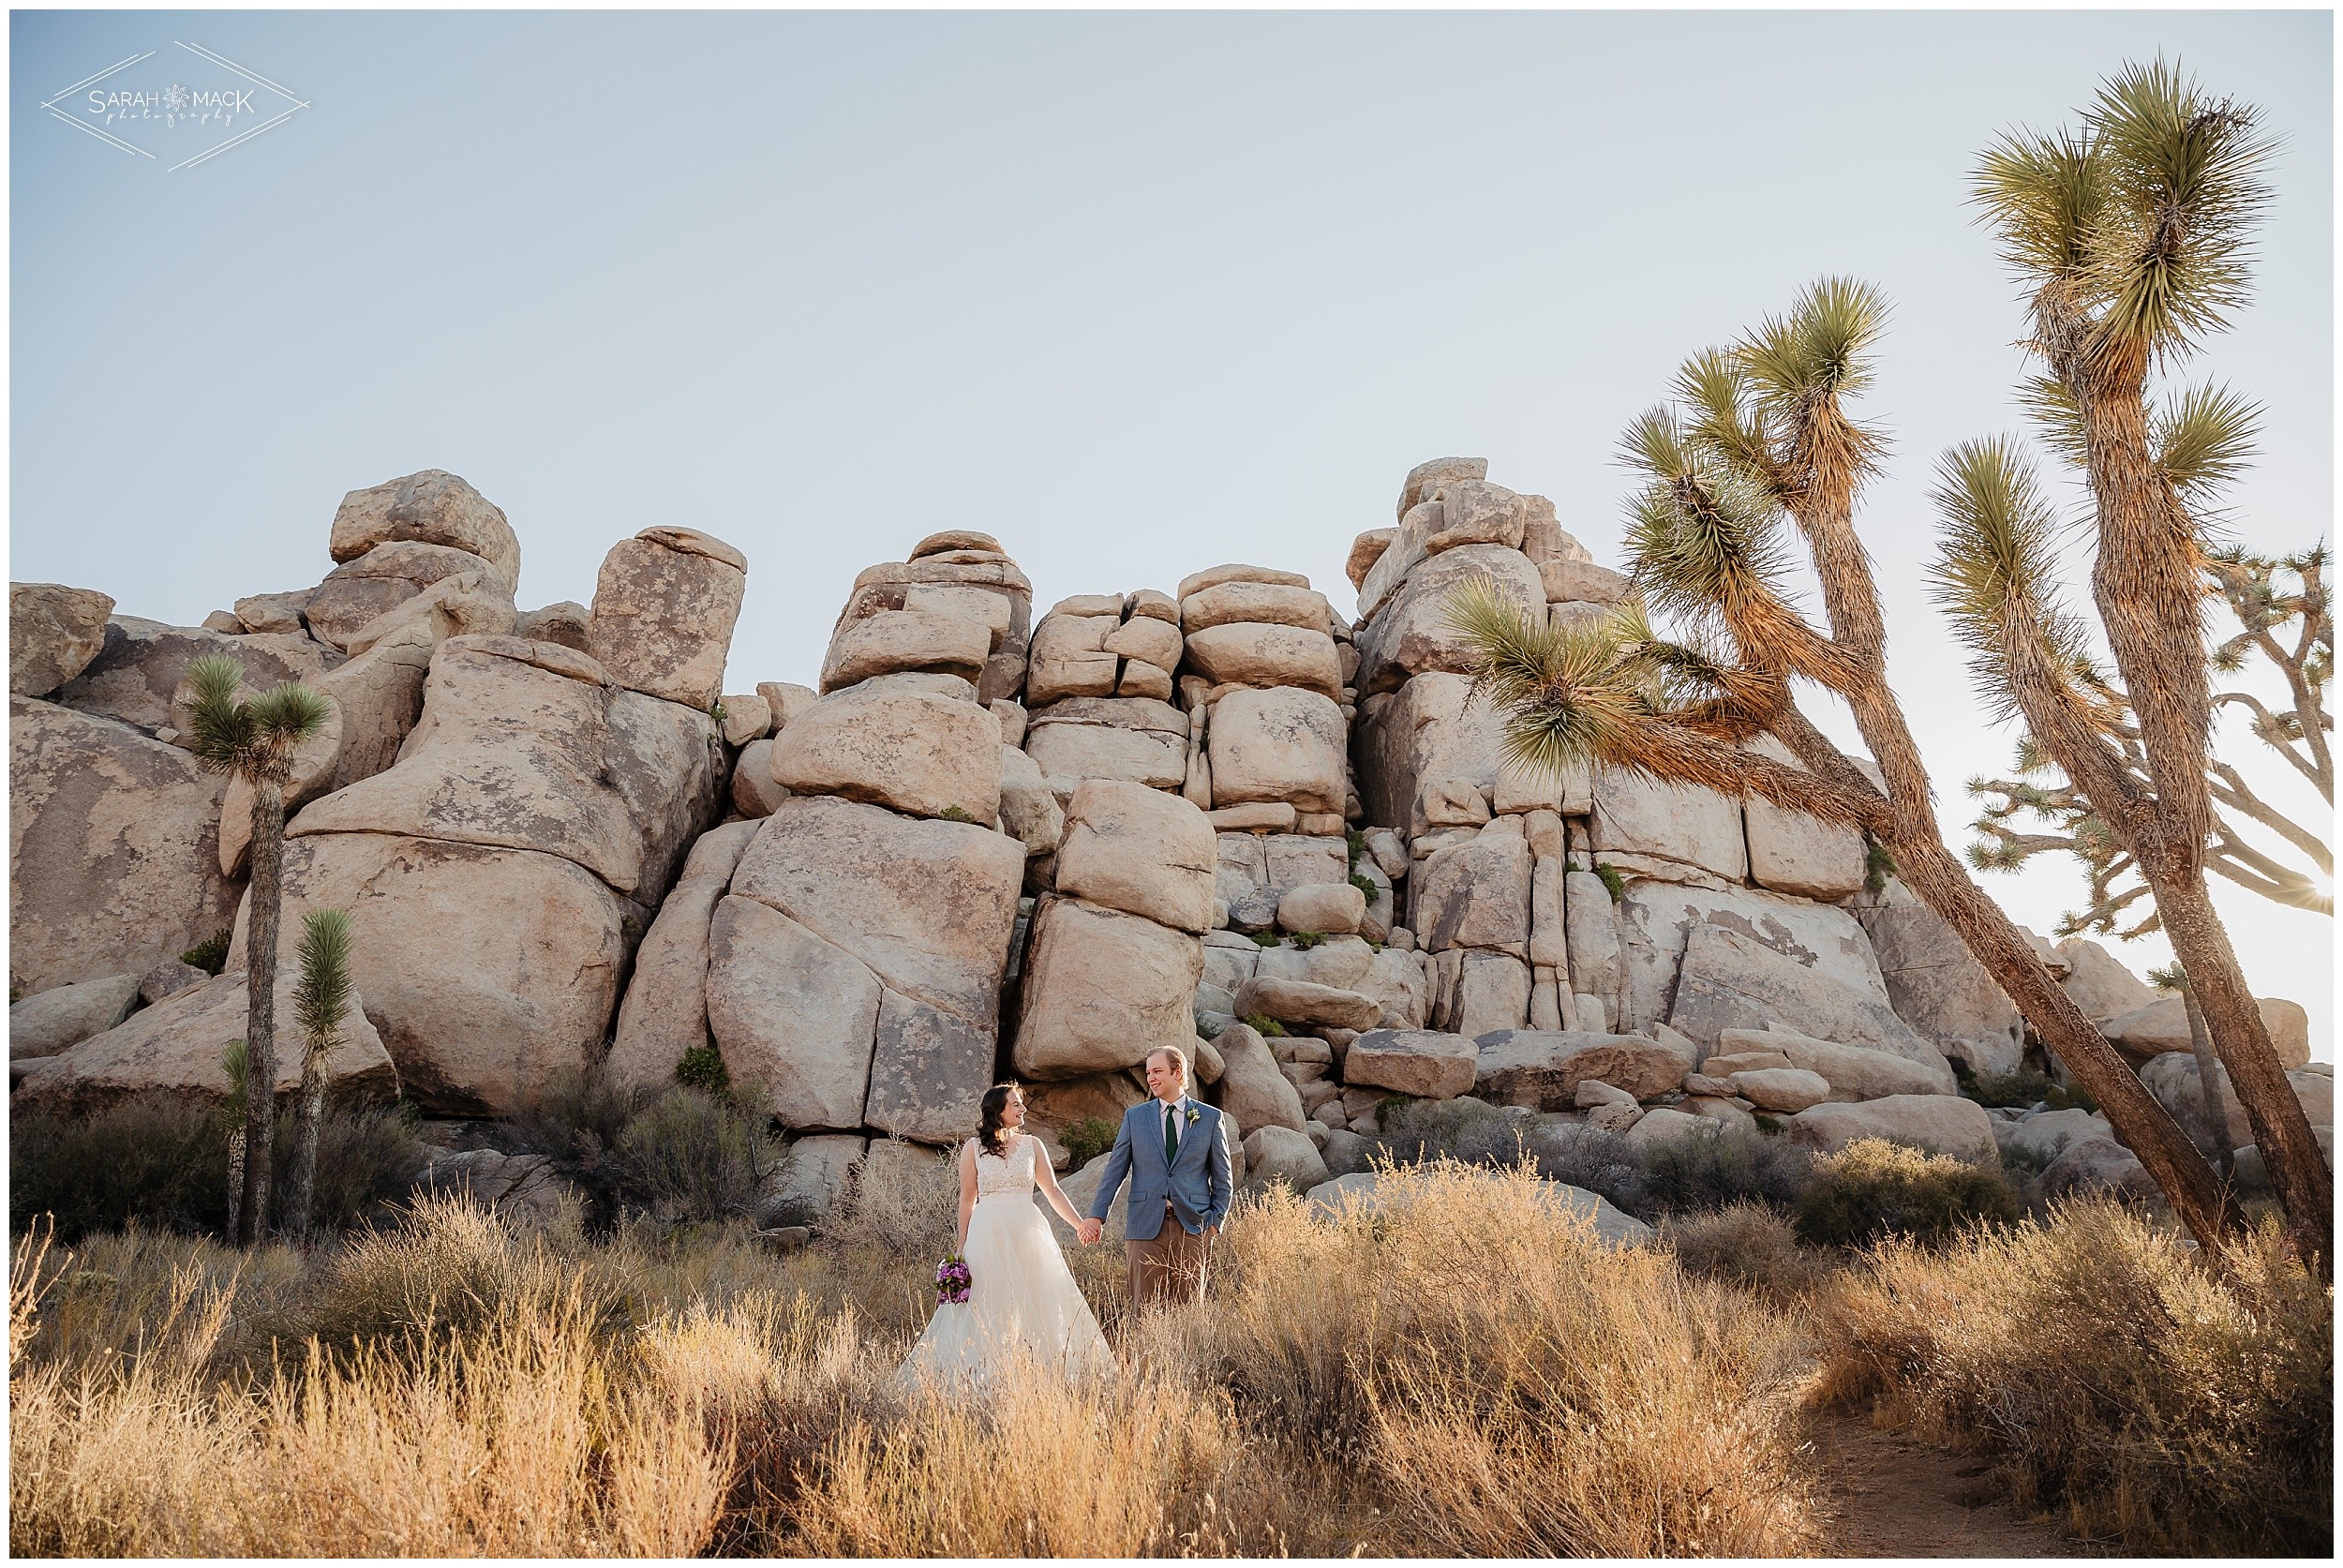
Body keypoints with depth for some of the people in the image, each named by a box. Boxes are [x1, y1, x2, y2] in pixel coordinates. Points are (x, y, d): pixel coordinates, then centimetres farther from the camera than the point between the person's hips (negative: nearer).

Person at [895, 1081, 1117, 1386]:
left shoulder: (1031, 1144, 8)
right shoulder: (973, 1148, 3)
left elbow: (1053, 1191, 6)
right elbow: (967, 1198, 5)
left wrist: (1082, 1225, -4)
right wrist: (962, 1249, 3)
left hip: (1027, 1233, 2)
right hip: (988, 1234, -2)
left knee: (1035, 1306, 2)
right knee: (987, 1310, 0)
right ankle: (985, 1374, 9)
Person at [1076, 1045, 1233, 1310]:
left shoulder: (1211, 1118, 6)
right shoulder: (1135, 1117, 9)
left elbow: (1223, 1177, 9)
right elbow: (1114, 1170, 8)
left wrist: (1216, 1221, 0)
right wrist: (1097, 1216, -1)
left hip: (1193, 1226, -1)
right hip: (1146, 1226, 1)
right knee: (1146, 1307, -2)